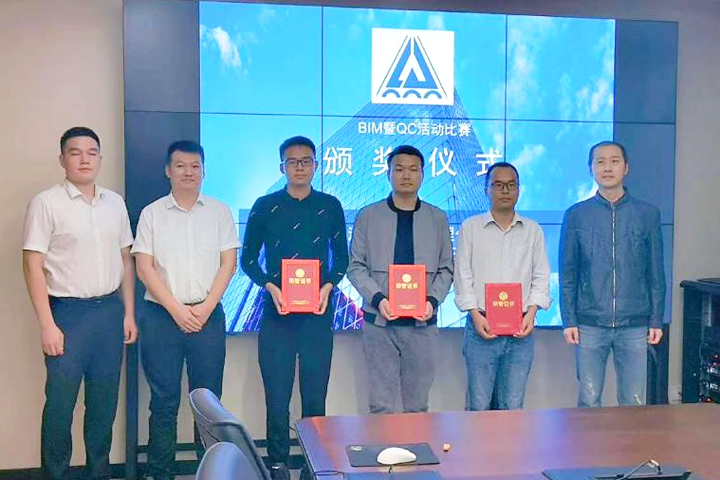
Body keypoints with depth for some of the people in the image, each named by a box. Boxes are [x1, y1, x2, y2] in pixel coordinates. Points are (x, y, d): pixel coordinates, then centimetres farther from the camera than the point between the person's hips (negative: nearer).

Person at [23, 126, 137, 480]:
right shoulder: (46, 203, -6)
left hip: (110, 309, 5)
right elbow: (33, 265, -8)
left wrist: (128, 314, 10)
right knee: (60, 402, 1)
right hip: (68, 311, -4)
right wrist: (47, 325, -12)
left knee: (104, 401, 12)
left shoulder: (115, 202, 9)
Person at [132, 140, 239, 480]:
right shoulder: (152, 213, 6)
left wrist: (206, 307, -7)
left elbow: (228, 263, 3)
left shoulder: (219, 211, 7)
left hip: (208, 315, 1)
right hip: (161, 315, 0)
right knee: (163, 400, 4)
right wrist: (176, 309, -8)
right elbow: (144, 267, 0)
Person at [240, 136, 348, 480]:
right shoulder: (265, 206, 5)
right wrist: (270, 287, -10)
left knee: (315, 394, 5)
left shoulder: (330, 206, 7)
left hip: (318, 311, 0)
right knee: (277, 394, 3)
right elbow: (248, 258, 6)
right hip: (276, 311, 0)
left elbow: (341, 257, 10)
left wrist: (328, 286, -8)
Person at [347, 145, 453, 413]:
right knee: (383, 406, -1)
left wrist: (433, 300, -8)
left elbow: (446, 269, 9)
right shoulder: (368, 216, 5)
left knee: (417, 406, 7)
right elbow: (356, 266, 3)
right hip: (379, 321, -1)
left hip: (422, 322, 1)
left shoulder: (438, 218, 9)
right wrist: (377, 299, -12)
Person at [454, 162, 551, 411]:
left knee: (513, 406, 5)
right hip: (482, 325, -2)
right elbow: (463, 276, 1)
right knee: (479, 404, 0)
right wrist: (476, 315, -9)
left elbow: (541, 276, 9)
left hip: (521, 330, 2)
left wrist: (531, 313, -6)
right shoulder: (470, 228, 5)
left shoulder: (533, 230, 11)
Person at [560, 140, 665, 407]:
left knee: (634, 402, 7)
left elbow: (656, 274, 6)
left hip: (635, 326, 1)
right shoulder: (576, 215, 2)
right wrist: (568, 321, -2)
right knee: (589, 401, 6)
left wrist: (656, 320, 3)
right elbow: (568, 274, 3)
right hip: (589, 325, 0)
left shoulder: (648, 215, 4)